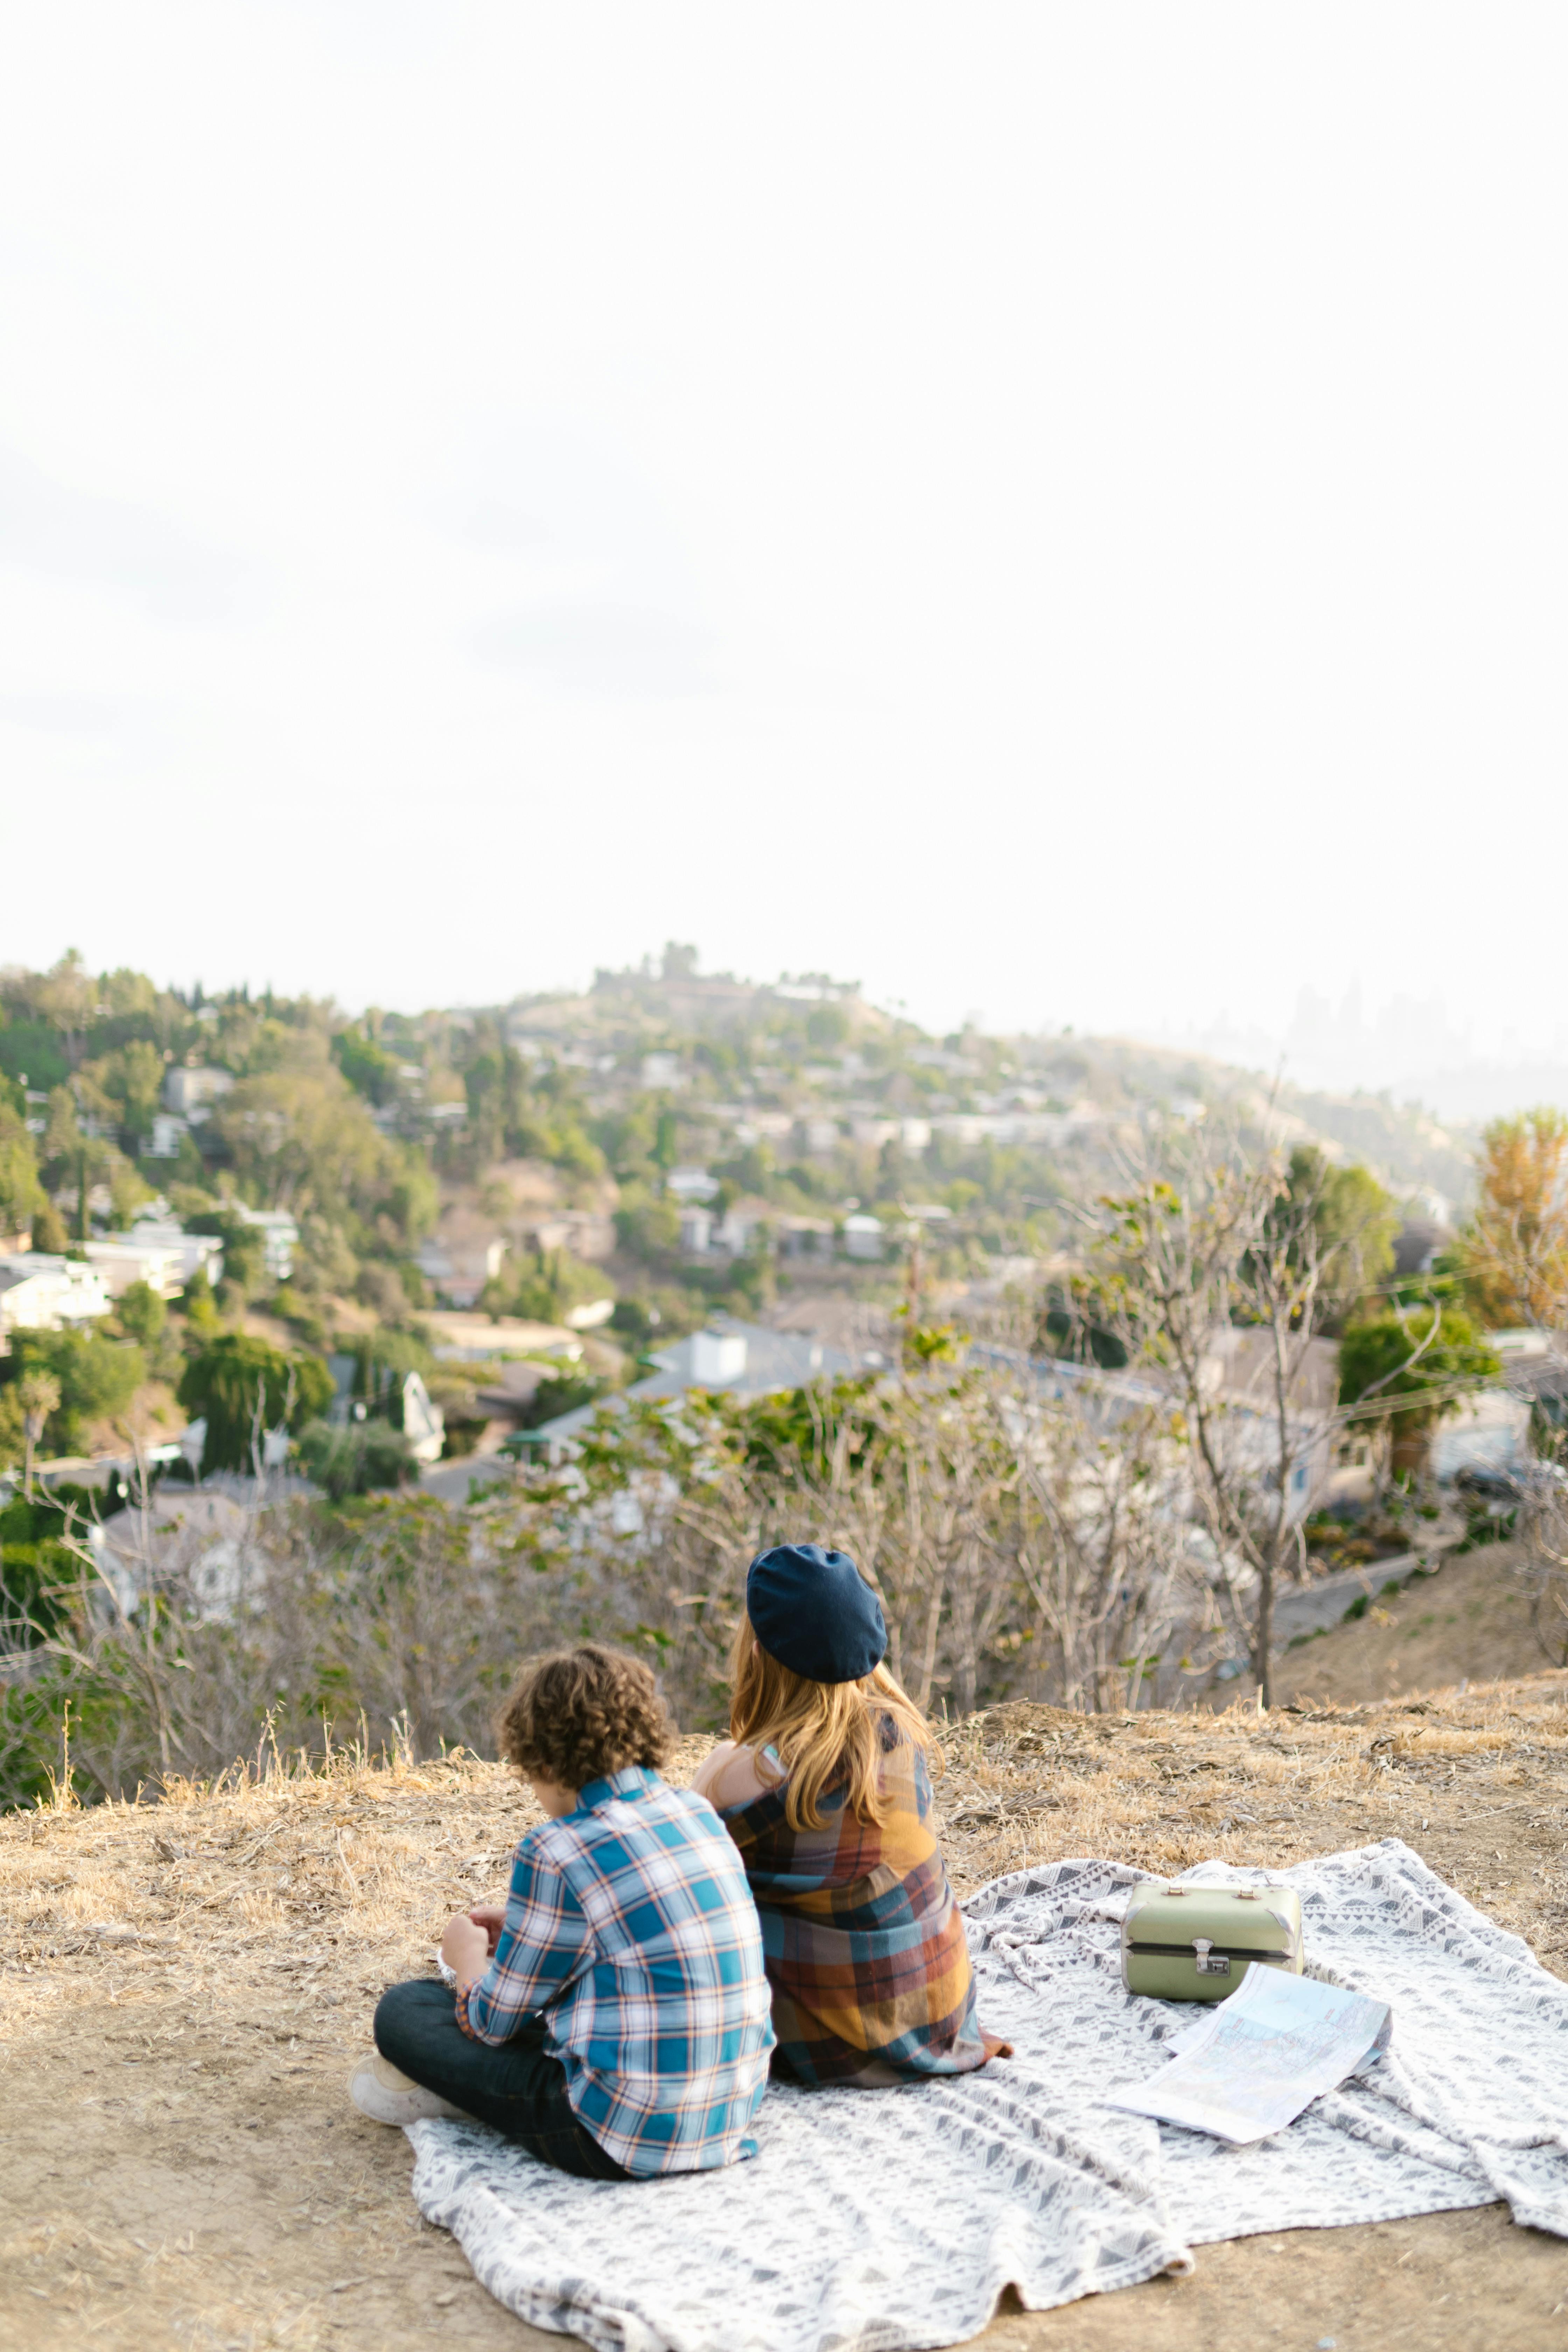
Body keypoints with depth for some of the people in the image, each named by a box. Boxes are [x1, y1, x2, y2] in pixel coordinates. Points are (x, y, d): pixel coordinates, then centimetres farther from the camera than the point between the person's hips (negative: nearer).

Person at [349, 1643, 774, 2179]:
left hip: (628, 2138, -8)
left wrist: (467, 1951, 19)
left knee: (402, 2009, 2)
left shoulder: (559, 1852, -16)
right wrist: (526, 1931, 28)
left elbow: (494, 2021, -2)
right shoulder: (697, 1813, 5)